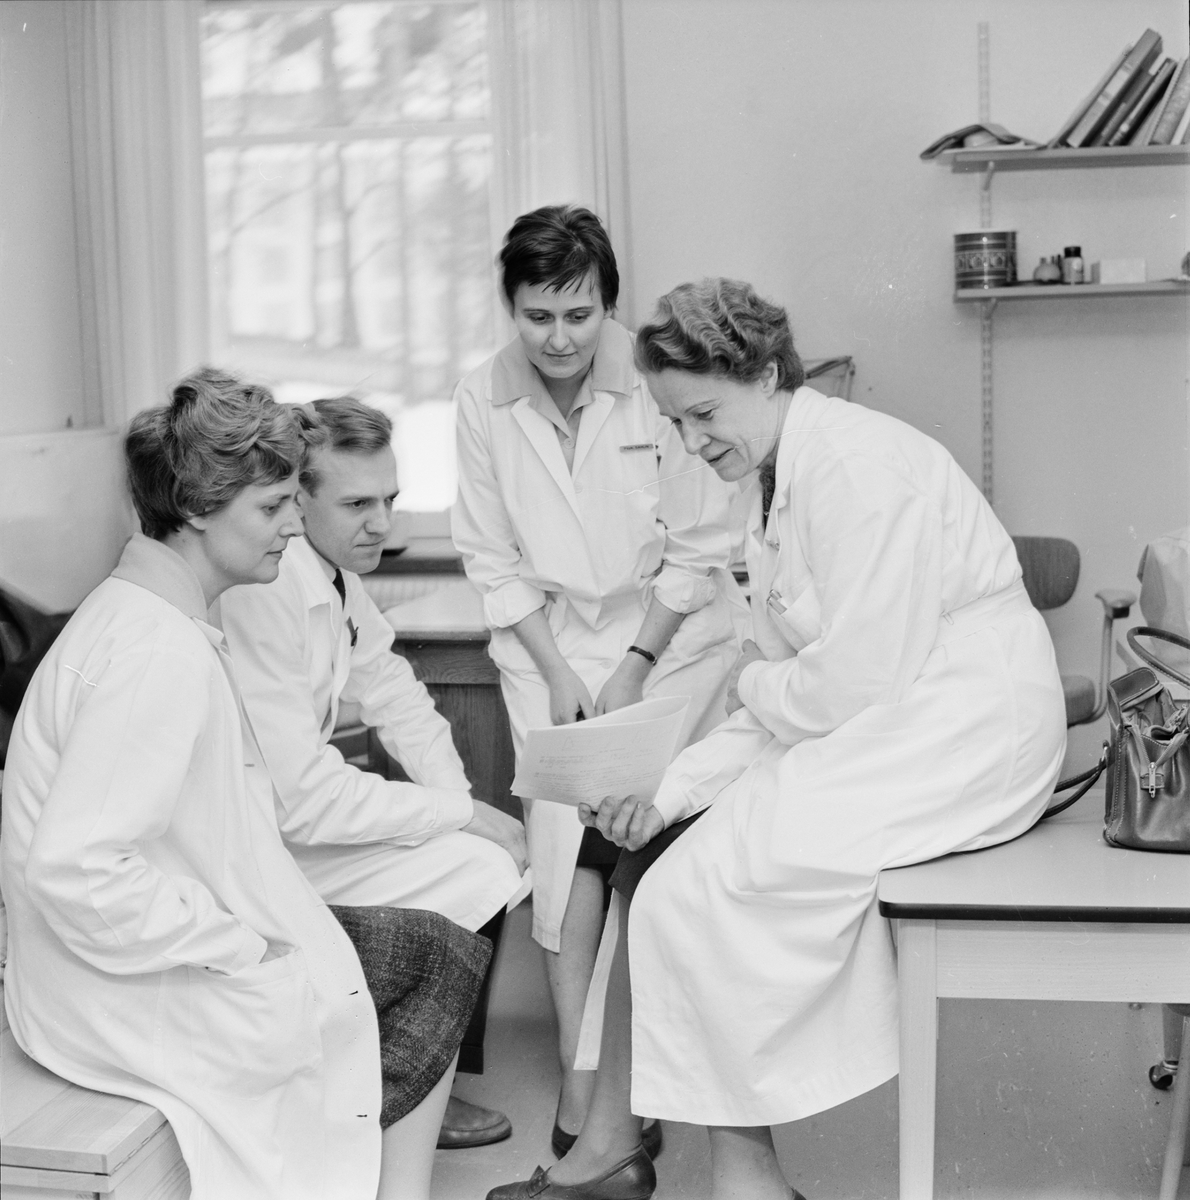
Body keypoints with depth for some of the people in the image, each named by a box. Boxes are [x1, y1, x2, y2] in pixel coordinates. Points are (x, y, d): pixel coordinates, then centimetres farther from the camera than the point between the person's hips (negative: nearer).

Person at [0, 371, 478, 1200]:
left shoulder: (139, 607, 7)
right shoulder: (162, 652, -25)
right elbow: (73, 870, -30)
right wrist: (246, 946, -21)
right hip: (134, 1001, -9)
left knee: (440, 949, 11)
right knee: (441, 960, 2)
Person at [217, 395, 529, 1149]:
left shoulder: (336, 576, 3)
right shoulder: (262, 599, -27)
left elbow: (397, 698, 12)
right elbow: (300, 800, -29)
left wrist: (459, 801, -5)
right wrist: (465, 816, -19)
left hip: (291, 814, 9)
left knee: (492, 847, 3)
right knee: (481, 870, -14)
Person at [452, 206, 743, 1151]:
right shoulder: (484, 400, -7)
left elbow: (698, 551, -9)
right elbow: (493, 558, 0)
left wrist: (632, 668, -13)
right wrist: (557, 673, -7)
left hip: (670, 635, -2)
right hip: (549, 639, 2)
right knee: (565, 813, -16)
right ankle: (581, 1069, -8)